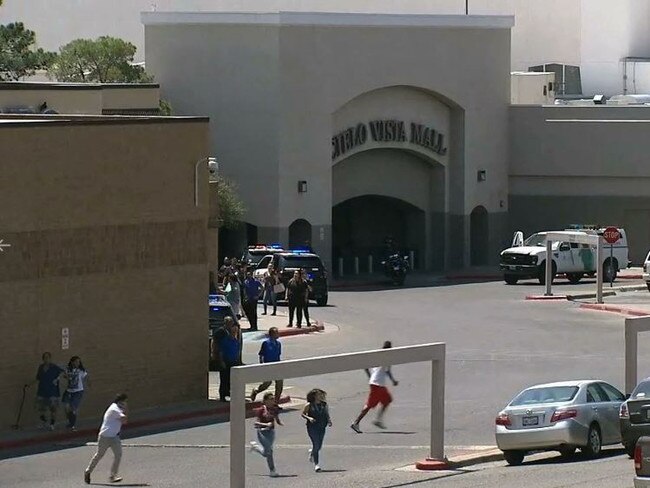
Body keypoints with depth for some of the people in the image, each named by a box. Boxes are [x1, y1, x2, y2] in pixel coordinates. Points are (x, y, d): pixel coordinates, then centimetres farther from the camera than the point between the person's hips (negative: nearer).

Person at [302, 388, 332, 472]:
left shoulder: (324, 405, 6)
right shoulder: (309, 405, -4)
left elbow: (327, 414, 15)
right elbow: (303, 414, 2)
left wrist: (329, 420, -4)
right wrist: (309, 418, -17)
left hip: (322, 427, 4)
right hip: (312, 427, -4)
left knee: (319, 446, 10)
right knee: (316, 445, -11)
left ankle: (312, 452, 46)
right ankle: (316, 464, -6)